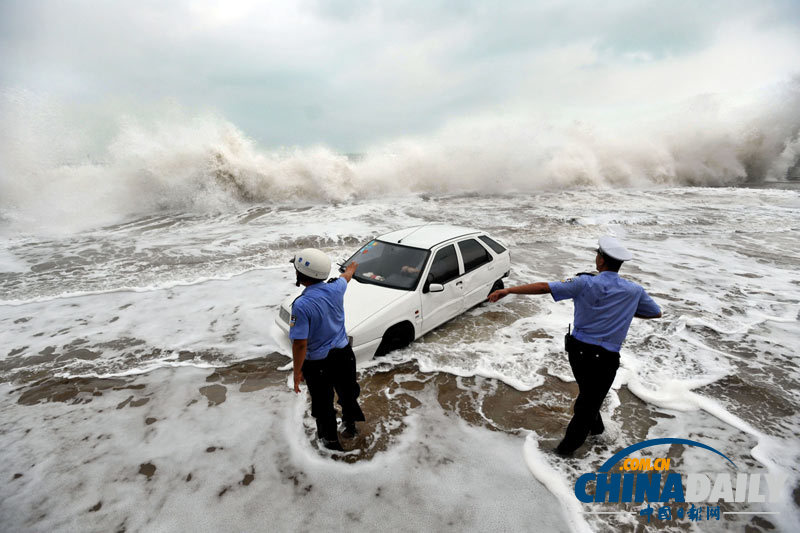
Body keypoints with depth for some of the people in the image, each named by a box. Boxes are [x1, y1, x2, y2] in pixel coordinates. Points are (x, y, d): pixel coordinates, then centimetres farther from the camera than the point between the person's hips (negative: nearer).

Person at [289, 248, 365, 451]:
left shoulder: (301, 305, -28)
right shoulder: (335, 288, -12)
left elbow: (300, 344, -26)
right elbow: (345, 277, 14)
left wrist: (297, 372, -12)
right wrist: (351, 268, 37)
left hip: (318, 363, -5)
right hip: (343, 353, 5)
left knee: (323, 403, 19)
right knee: (347, 391, 28)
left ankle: (330, 439, 40)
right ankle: (350, 425, 52)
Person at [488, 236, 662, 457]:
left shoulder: (585, 283, -11)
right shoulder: (634, 291, -3)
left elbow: (544, 287, -18)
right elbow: (656, 313, 16)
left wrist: (507, 290, -15)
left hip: (578, 349, 1)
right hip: (606, 358, 0)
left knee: (587, 392, 28)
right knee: (590, 401, 16)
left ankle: (594, 426, 49)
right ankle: (567, 447, 26)